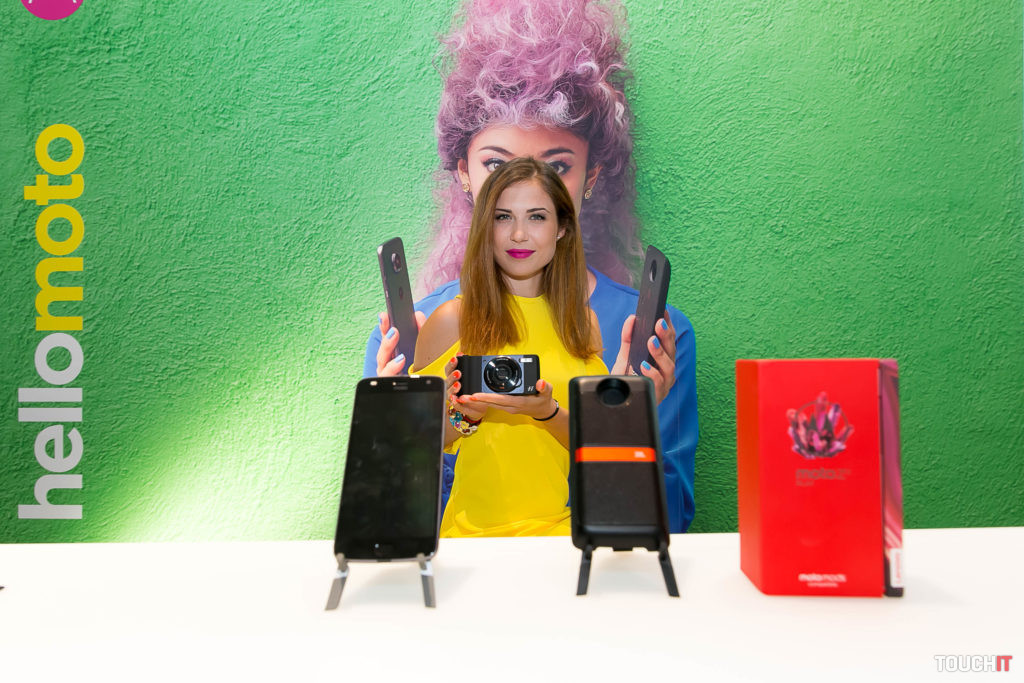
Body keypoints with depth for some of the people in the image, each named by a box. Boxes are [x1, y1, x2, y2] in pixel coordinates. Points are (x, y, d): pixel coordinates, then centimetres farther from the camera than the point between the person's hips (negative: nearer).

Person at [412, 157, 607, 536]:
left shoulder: (581, 321, 9)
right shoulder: (452, 319, -1)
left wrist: (547, 412, -13)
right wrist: (462, 415, -15)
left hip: (562, 527, 3)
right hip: (477, 530, -3)